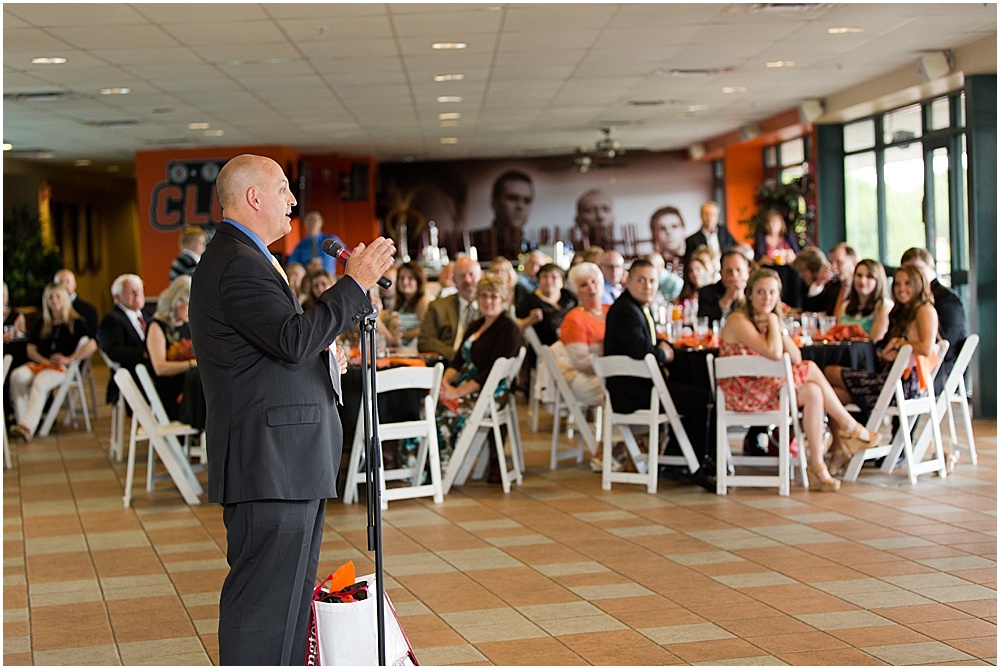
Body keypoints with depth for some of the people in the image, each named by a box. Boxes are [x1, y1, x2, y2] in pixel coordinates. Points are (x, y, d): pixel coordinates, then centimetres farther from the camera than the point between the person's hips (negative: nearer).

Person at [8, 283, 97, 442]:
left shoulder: (76, 323, 9)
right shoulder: (40, 324, 23)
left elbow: (91, 345, -6)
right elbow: (31, 349, 15)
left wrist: (69, 359, -14)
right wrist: (45, 361, -4)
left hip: (63, 368, -4)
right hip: (39, 364, 4)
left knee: (40, 382, -36)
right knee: (17, 376, -30)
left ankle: (27, 427, -50)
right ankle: (22, 422, -37)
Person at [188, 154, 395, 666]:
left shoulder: (238, 258, 20)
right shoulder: (237, 263, -15)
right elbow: (293, 338, -25)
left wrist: (322, 357, 10)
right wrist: (356, 284, -19)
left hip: (285, 460, 11)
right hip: (270, 461, -11)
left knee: (290, 596, 18)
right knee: (263, 599, -6)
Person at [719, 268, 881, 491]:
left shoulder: (769, 319, 13)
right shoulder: (738, 320, -13)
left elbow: (796, 359, 4)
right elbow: (774, 353, -26)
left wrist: (779, 329, -7)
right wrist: (773, 322, -11)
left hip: (767, 389, 8)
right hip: (744, 395, -8)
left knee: (813, 393, -16)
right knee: (811, 369, -14)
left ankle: (817, 467, -17)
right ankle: (850, 428, 1)